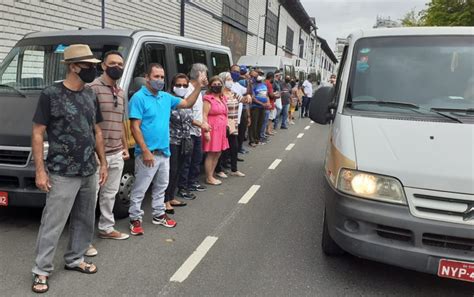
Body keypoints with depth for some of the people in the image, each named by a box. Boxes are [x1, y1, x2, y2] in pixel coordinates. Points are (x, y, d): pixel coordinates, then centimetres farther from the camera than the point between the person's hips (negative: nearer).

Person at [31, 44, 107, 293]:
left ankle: (75, 259, 32)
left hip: (89, 172, 6)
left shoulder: (91, 95, 8)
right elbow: (37, 133, -8)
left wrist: (103, 163, 11)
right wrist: (40, 170, -13)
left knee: (84, 220, 15)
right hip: (62, 175, -6)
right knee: (52, 224, 1)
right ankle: (41, 271, 15)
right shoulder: (51, 94, -10)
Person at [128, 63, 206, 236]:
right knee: (140, 189, 3)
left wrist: (197, 87, 1)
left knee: (161, 186, 18)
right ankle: (135, 219, 16)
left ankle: (159, 215, 32)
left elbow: (188, 104, 17)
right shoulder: (139, 98, -13)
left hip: (164, 151, 8)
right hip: (148, 153, -7)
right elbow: (135, 127, -17)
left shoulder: (166, 97, 9)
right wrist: (145, 151, -21)